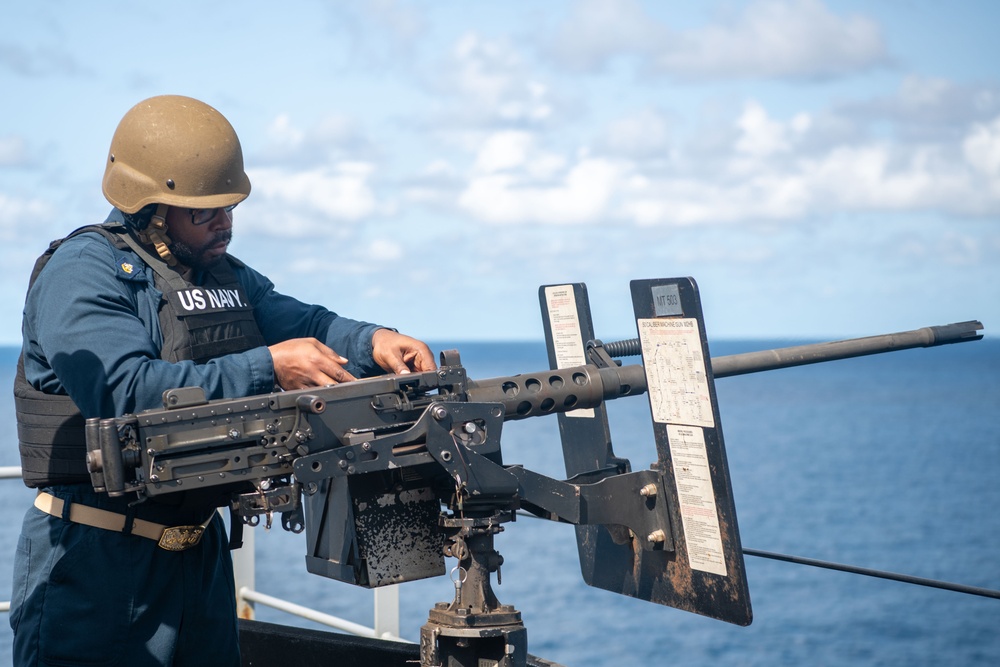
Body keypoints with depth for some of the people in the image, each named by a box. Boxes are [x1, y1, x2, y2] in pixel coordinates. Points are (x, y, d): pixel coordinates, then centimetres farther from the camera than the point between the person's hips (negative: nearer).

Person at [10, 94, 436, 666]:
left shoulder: (228, 276, 14)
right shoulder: (82, 271, -14)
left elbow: (306, 326, 6)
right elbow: (128, 392, -27)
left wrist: (372, 342, -17)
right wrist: (266, 367, -28)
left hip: (201, 549, 8)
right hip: (97, 555, -8)